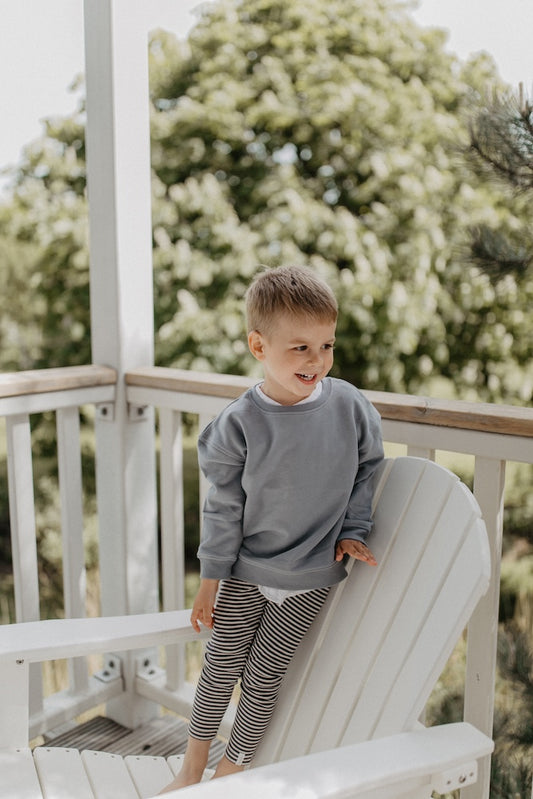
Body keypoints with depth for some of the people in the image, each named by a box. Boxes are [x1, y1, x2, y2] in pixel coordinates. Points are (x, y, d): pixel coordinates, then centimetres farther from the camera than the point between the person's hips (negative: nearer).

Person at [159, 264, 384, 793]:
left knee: (264, 675, 10)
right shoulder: (239, 424, -17)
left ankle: (231, 771, 34)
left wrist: (352, 530, -1)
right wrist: (210, 580, -3)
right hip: (244, 571, 0)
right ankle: (192, 767, 36)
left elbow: (367, 468, 6)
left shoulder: (349, 406, -12)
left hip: (309, 577, 1)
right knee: (221, 664, 12)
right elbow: (224, 508, -8)